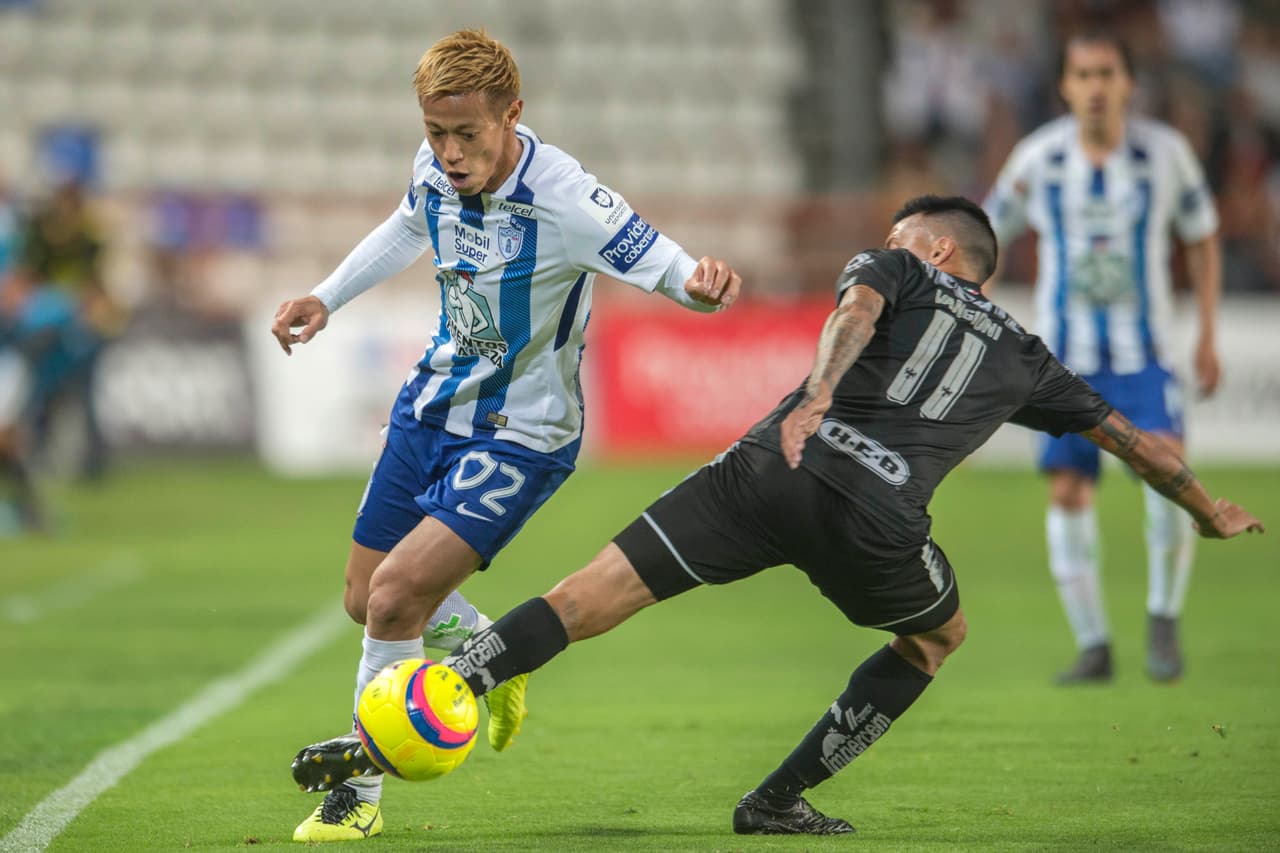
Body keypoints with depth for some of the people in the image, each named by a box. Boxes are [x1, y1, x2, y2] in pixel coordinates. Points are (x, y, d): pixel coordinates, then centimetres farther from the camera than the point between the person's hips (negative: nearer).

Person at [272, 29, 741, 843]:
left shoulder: (564, 200, -30)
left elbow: (670, 270, -29)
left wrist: (704, 281, -52)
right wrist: (327, 297, 15)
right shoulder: (437, 168, -9)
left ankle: (359, 792, 0)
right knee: (366, 599, 14)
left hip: (518, 437, -7)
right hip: (433, 406, 7)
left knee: (396, 593, -18)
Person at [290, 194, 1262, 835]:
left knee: (587, 598, -3)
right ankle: (779, 800, 24)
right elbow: (1134, 440, 42)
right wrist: (1209, 511, 58)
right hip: (877, 519, 1)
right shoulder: (1025, 355, 32)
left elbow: (856, 310, 1)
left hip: (773, 467, 0)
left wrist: (817, 396, -17)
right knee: (939, 636, 31)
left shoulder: (896, 273, 26)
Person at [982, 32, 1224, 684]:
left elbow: (1202, 238, 10)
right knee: (1068, 494, -6)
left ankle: (1163, 620, -4)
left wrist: (1208, 337, 6)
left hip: (1143, 354, -1)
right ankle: (1092, 647, 8)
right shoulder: (1038, 159, -5)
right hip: (1065, 356, 1)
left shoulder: (1165, 152, -5)